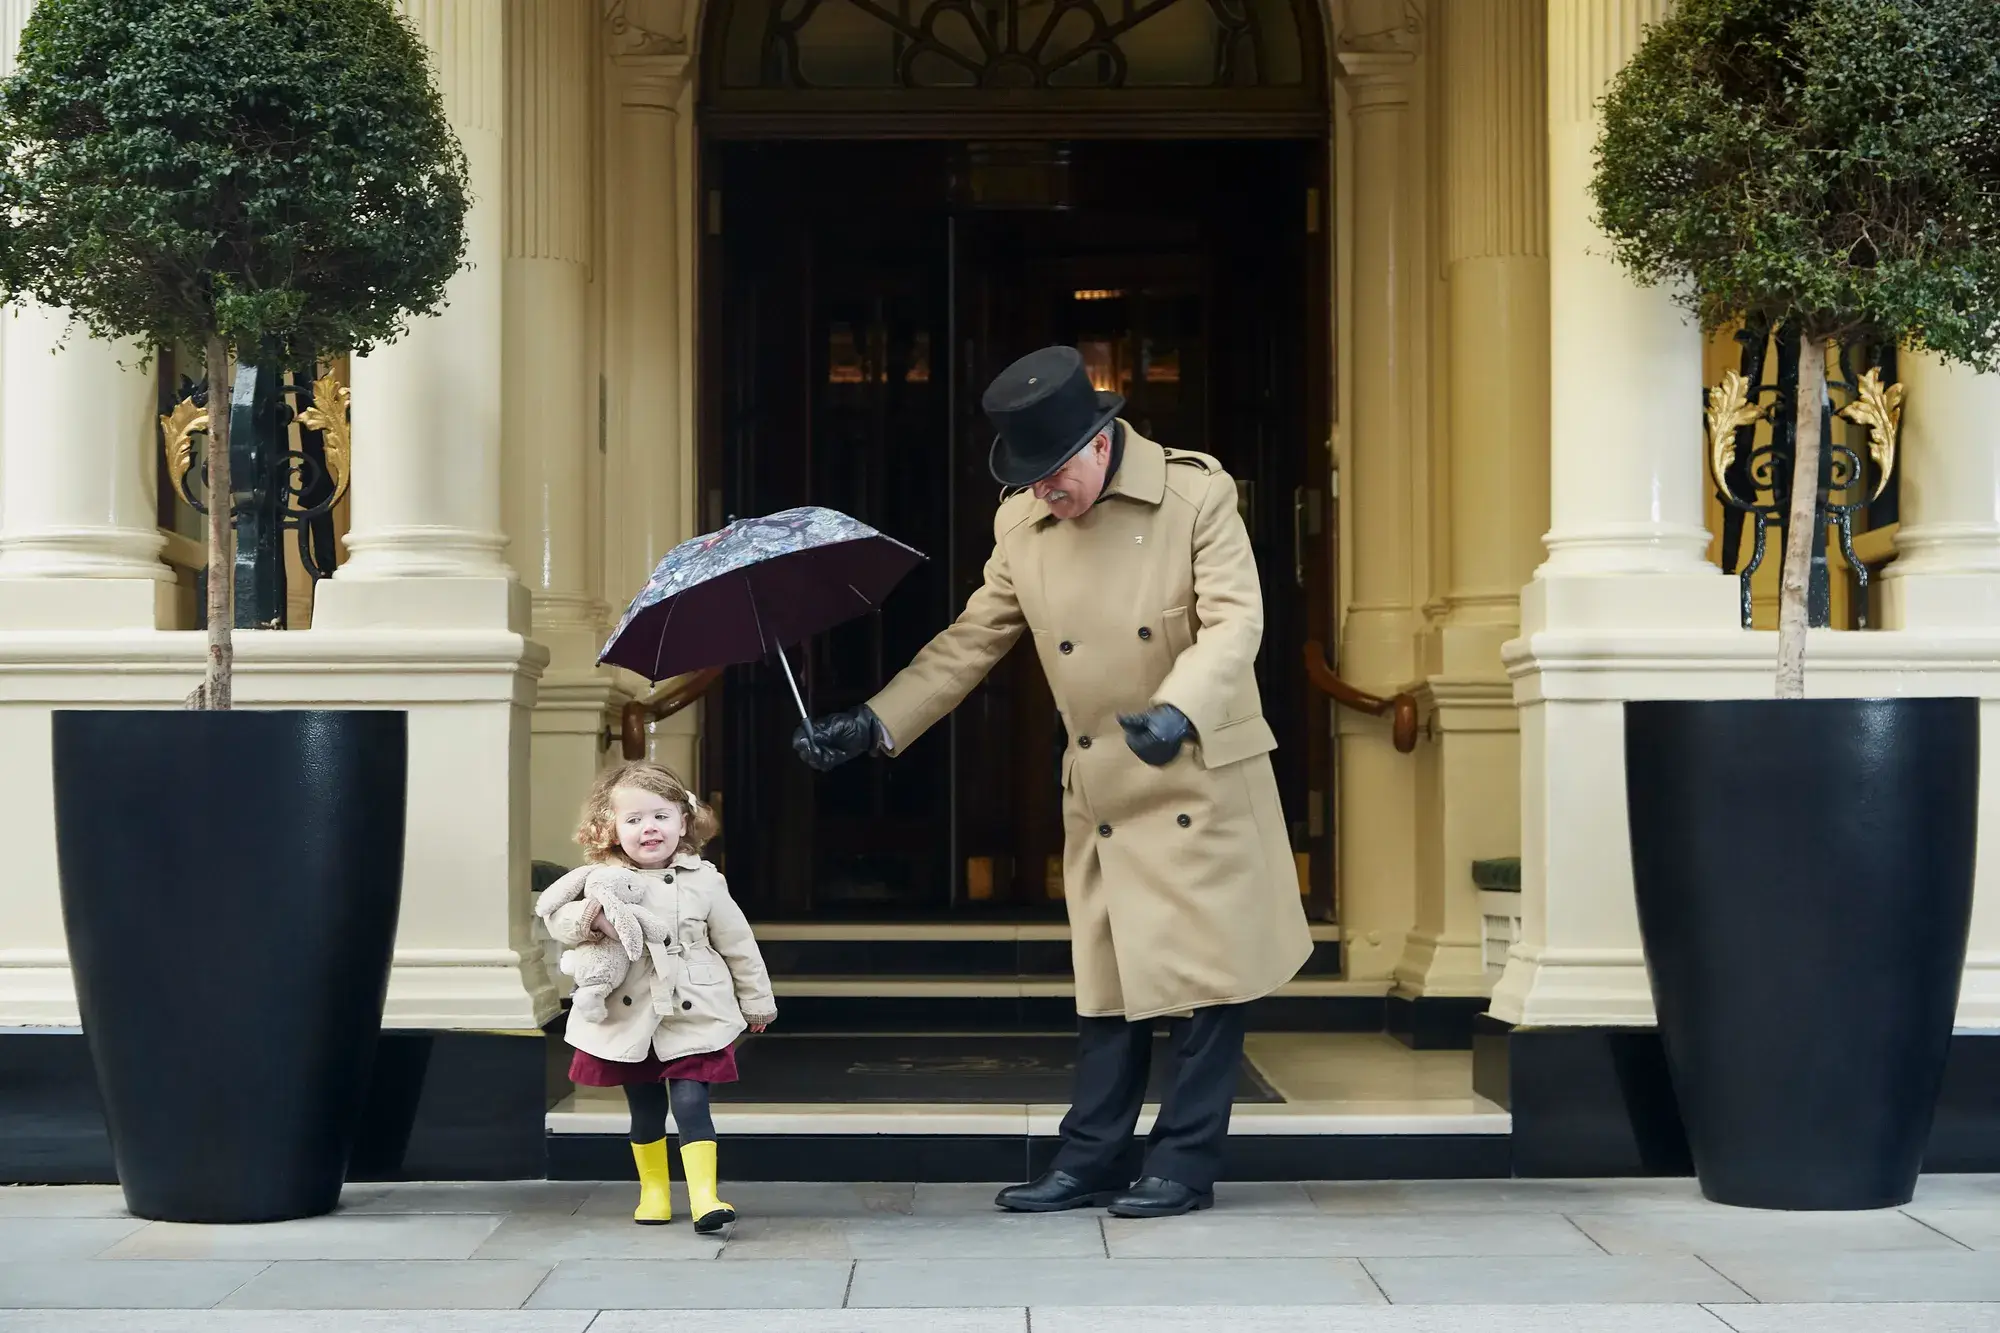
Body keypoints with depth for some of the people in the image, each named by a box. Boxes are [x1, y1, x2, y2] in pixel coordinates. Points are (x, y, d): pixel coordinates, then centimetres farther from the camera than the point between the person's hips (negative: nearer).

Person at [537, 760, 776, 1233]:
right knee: (646, 1110, 13)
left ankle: (704, 1195, -12)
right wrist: (589, 919, -25)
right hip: (630, 1019, 2)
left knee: (691, 1102, -11)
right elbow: (555, 918, -4)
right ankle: (653, 1190, 30)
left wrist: (757, 1001, 13)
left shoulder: (703, 883, -3)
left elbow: (738, 945, 6)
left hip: (692, 1017, -2)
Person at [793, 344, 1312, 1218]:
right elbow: (969, 643, 6)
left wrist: (1178, 712, -34)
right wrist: (872, 724, -4)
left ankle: (1185, 1165, 10)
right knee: (1107, 977, 9)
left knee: (1203, 972, 1)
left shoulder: (1196, 493, -11)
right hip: (1101, 797, 4)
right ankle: (1088, 1163, 15)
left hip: (1202, 779, -4)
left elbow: (1235, 622, -17)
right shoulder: (1021, 526, 1)